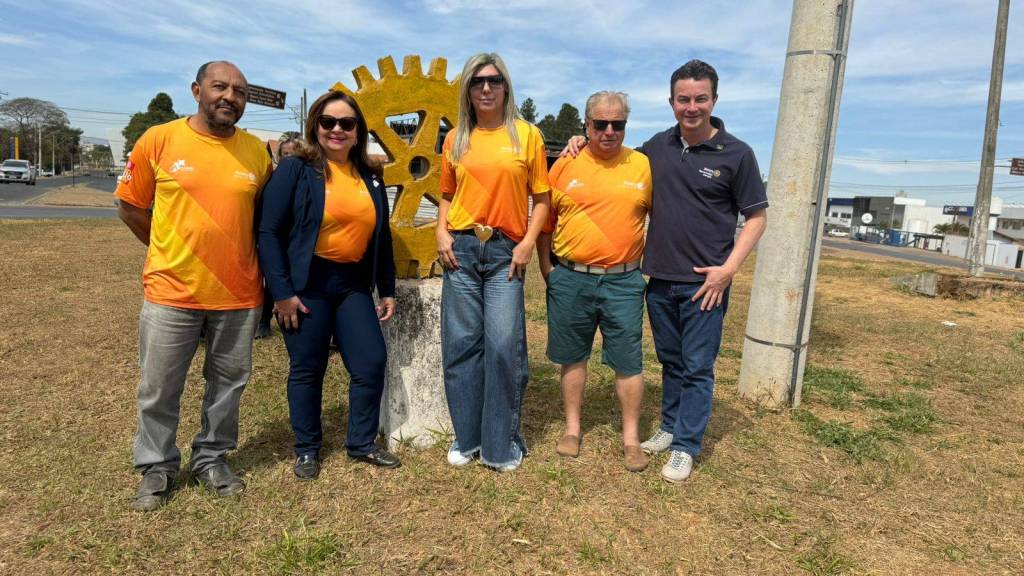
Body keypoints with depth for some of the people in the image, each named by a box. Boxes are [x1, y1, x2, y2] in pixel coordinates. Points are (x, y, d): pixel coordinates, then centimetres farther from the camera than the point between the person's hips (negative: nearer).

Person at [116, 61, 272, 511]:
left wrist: (232, 253, 6)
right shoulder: (158, 140, -4)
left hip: (238, 294, 2)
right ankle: (157, 467, 30)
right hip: (171, 291, -1)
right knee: (159, 389, 10)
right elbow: (130, 207, 4)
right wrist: (173, 251, 5)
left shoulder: (256, 151, 1)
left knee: (228, 384, 14)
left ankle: (210, 458, 33)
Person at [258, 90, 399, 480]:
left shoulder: (370, 177, 10)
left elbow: (381, 237, 15)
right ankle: (307, 450, 25)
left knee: (372, 363, 3)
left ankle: (361, 443, 23)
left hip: (354, 283, 5)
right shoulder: (295, 169, -5)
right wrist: (281, 291, -15)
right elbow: (269, 233, -10)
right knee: (307, 369, 6)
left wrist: (387, 289, 11)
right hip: (306, 284, -4)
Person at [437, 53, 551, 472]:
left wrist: (528, 241, -8)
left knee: (504, 346, -5)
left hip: (506, 252, -2)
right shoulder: (456, 139, 11)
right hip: (461, 250, 3)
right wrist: (442, 232, 1)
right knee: (461, 343, 5)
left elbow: (541, 198, 4)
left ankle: (502, 443, 12)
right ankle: (466, 438, 21)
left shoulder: (527, 135, 4)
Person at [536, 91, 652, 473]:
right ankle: (572, 428, 28)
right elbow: (545, 220, 6)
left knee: (628, 361, 5)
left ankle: (631, 437, 20)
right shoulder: (566, 165, 1)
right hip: (570, 279, 1)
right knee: (572, 356, 12)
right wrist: (547, 267, 3)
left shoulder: (643, 166, 1)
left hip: (623, 281, 0)